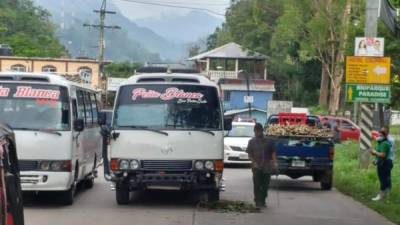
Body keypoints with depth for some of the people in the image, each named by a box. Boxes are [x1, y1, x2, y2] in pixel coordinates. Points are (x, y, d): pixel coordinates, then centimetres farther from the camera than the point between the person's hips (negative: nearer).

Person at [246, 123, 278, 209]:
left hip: (267, 167, 1)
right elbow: (249, 154, 5)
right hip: (257, 167, -1)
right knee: (257, 185, -5)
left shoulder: (269, 141, 5)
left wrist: (274, 162, -9)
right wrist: (254, 162, -10)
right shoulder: (252, 142, 6)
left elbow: (273, 152, 4)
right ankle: (258, 202, -3)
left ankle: (263, 201, 19)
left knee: (265, 185, 5)